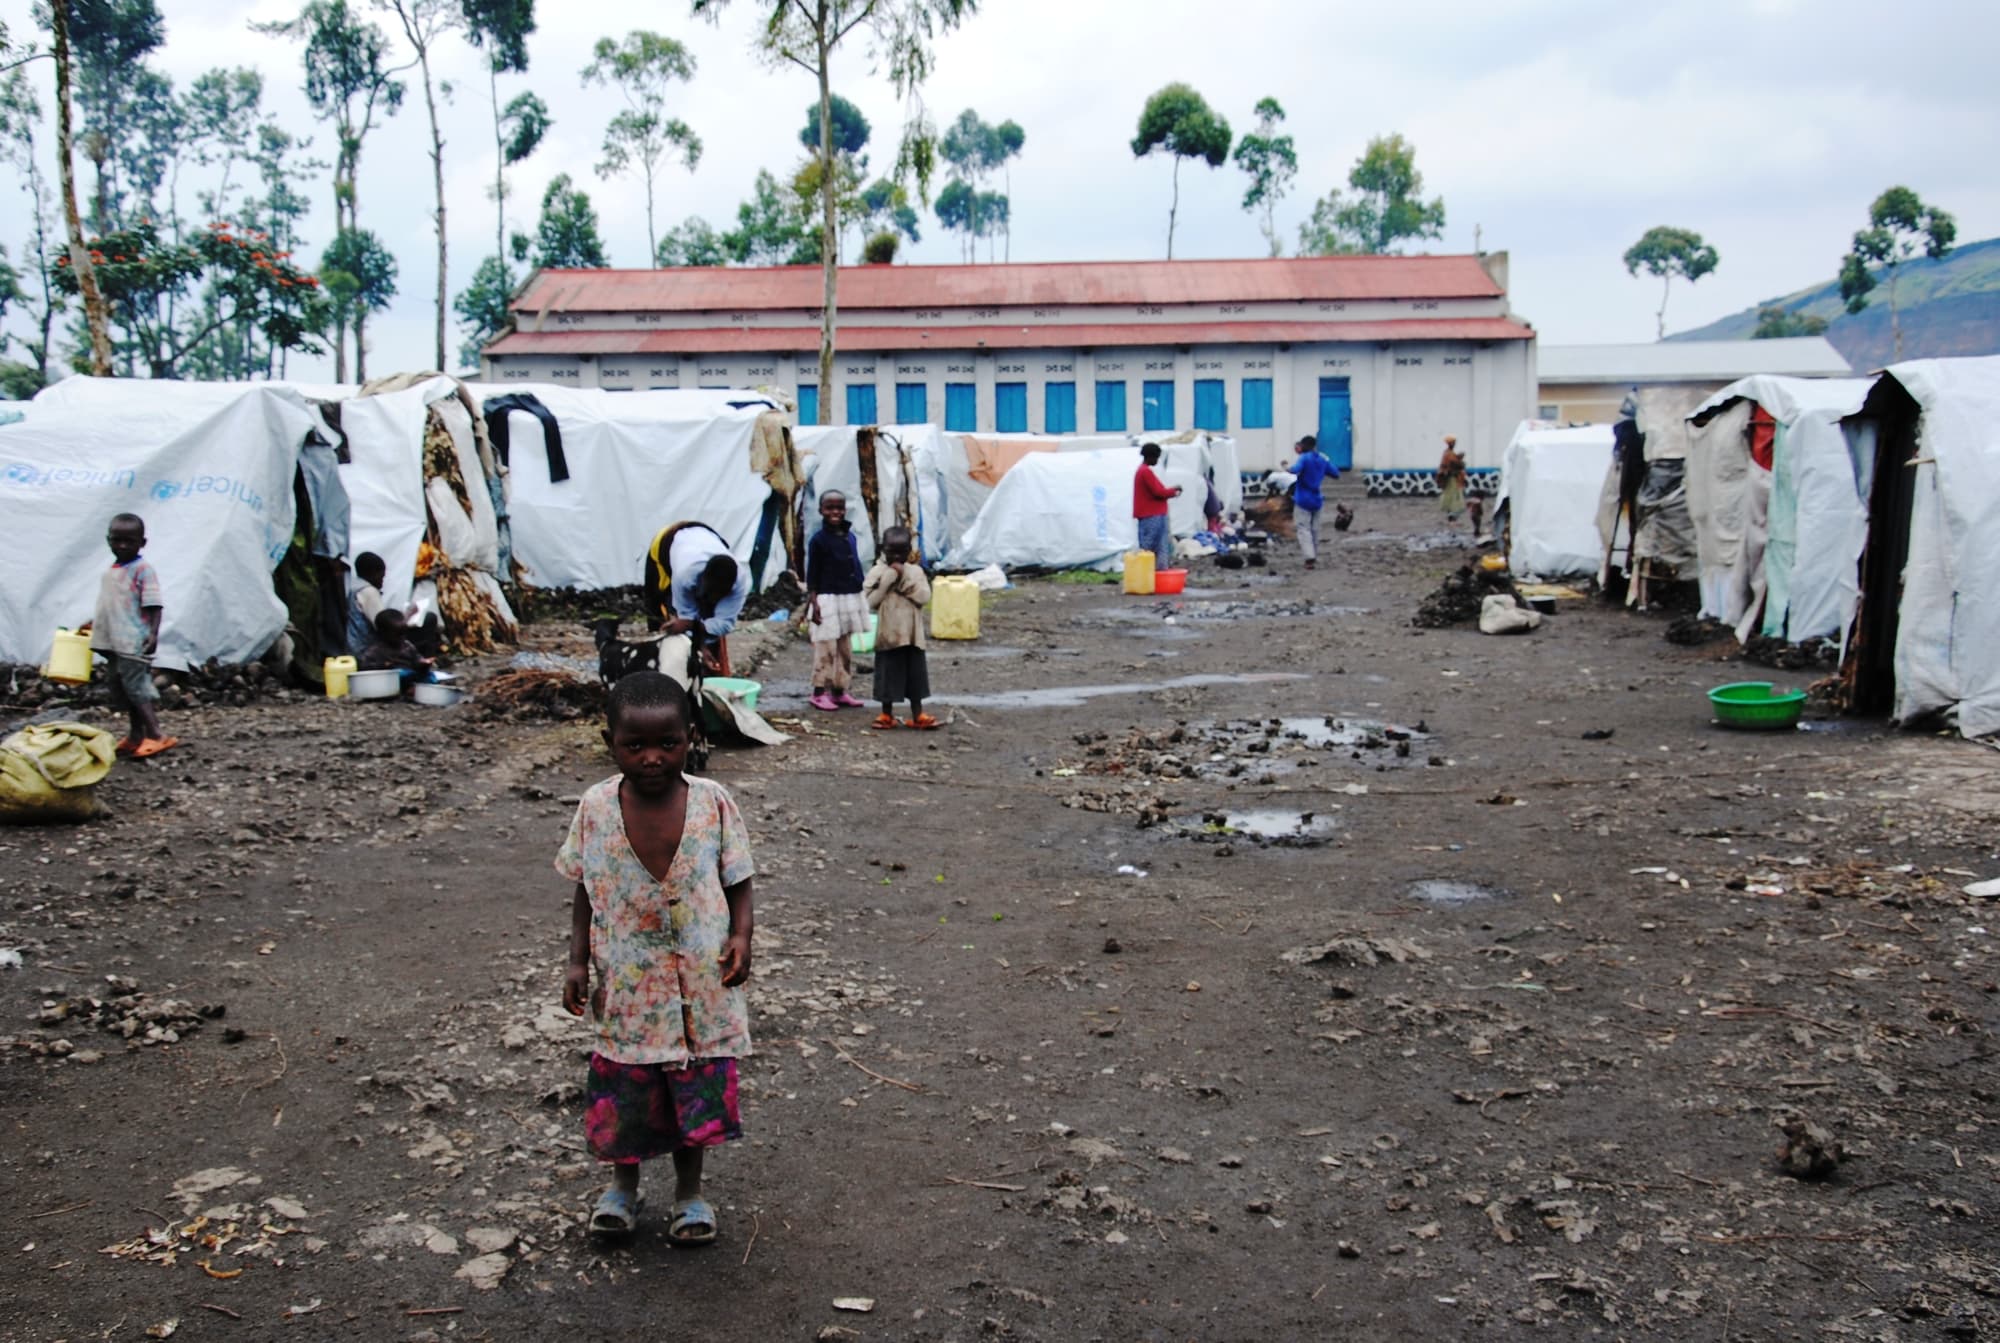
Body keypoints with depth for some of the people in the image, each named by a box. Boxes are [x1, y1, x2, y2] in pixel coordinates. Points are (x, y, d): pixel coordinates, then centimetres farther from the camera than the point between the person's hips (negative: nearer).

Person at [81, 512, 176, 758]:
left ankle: (155, 735, -13)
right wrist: (93, 623, 24)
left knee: (136, 686, -13)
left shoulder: (143, 569, -10)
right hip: (113, 642, 9)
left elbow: (153, 605, -16)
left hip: (134, 642, -9)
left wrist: (153, 633, -24)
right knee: (120, 687, 13)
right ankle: (136, 735, 22)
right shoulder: (110, 571, 16)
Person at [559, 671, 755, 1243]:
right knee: (623, 1092, 13)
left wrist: (741, 936, -18)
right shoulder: (595, 809, -9)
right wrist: (578, 961, -3)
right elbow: (585, 894, 3)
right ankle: (623, 1183, 40)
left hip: (701, 985, 0)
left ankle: (689, 1191, 36)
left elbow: (738, 883, -2)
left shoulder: (713, 803, -12)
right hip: (626, 986, 1)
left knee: (698, 1092, 13)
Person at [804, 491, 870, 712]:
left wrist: (864, 592, 16)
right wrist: (813, 602, -15)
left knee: (844, 647, 13)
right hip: (827, 599, -7)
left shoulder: (850, 536, 8)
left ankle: (840, 691, 22)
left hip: (850, 598, 7)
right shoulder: (818, 539, -9)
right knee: (826, 647, -4)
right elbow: (812, 574, -9)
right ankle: (819, 692, 5)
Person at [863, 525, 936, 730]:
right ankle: (887, 714, 17)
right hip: (888, 633, -2)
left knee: (915, 674, 7)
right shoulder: (877, 572, -3)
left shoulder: (915, 571, 2)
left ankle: (918, 715, 15)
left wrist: (904, 577, -15)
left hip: (912, 634, 2)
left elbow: (924, 596, -11)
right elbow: (870, 601, -12)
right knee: (888, 674, 5)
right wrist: (888, 579, -15)